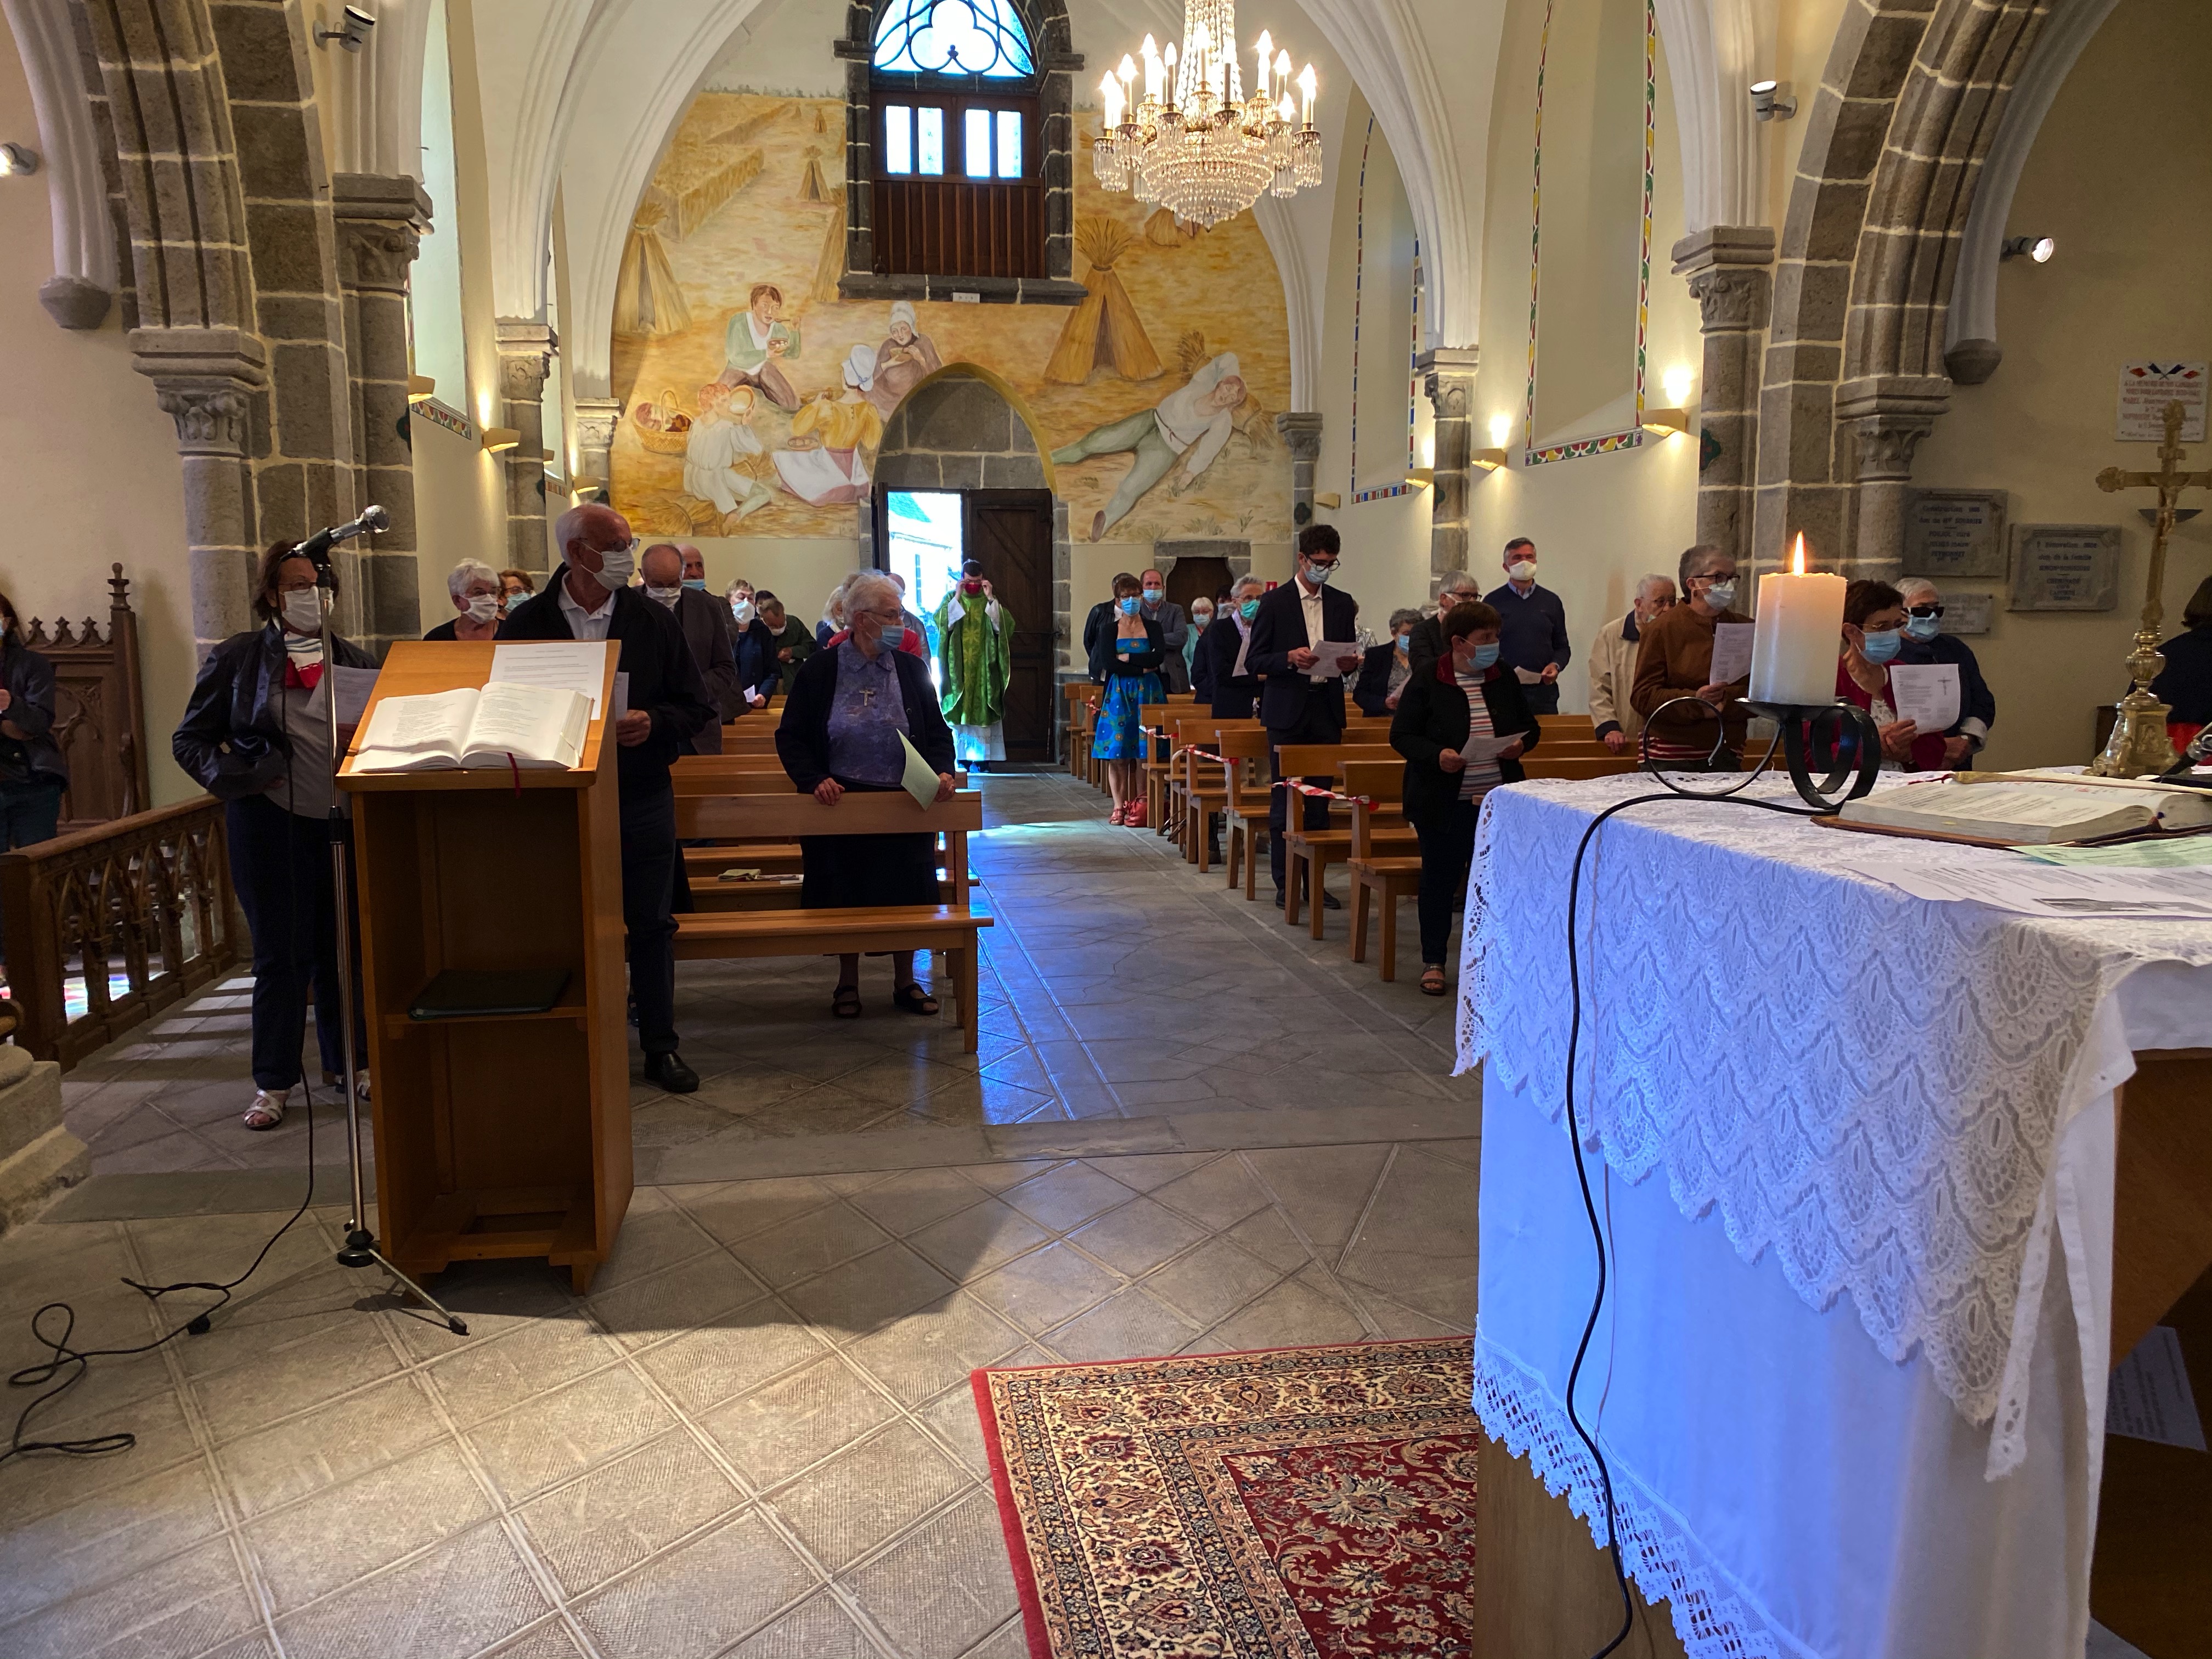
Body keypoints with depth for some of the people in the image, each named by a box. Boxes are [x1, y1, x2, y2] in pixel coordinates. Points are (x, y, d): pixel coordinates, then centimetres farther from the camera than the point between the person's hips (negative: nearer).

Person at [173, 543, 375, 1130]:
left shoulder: (354, 660, 10)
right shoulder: (237, 657, 2)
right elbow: (190, 740, 6)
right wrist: (237, 780, -10)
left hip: (344, 822, 2)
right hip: (270, 823, -2)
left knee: (342, 947, 8)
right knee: (281, 954, 1)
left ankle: (345, 1060, 24)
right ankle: (273, 1082, 13)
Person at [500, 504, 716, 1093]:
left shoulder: (653, 620, 3)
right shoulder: (527, 624, 0)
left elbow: (697, 707, 4)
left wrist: (653, 722, -16)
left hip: (643, 799, 1)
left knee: (652, 926, 8)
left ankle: (660, 1047, 21)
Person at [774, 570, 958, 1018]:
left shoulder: (912, 668, 2)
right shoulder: (819, 671, -3)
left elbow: (938, 731, 7)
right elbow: (791, 737, 0)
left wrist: (942, 771, -13)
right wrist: (814, 779, -16)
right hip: (841, 803, -1)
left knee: (906, 894, 5)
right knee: (845, 897, 5)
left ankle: (905, 981, 24)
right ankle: (848, 982, 24)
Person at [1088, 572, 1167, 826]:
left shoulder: (1153, 628, 10)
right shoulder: (1109, 631, 8)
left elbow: (1159, 656, -7)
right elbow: (1107, 663, -7)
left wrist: (1126, 657, -7)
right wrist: (1142, 668, -8)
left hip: (1147, 693, 0)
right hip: (1118, 694, 0)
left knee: (1144, 752, -5)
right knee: (1116, 754, -4)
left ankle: (1141, 805, 0)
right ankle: (1120, 805, 2)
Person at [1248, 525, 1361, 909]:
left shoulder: (1342, 603, 11)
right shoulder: (1275, 603, -2)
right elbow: (1254, 661, -3)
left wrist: (1346, 662, -5)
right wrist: (1290, 658, -20)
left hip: (1327, 710, 4)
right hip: (1287, 712, -4)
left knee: (1321, 799, 5)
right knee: (1284, 799, -1)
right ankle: (1285, 884, 7)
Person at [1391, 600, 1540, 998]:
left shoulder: (1506, 680, 8)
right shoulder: (1426, 683, -5)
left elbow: (1530, 726, 17)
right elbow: (1401, 735, -5)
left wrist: (1520, 744, -6)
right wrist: (1436, 755, -22)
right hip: (1444, 805, -3)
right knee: (1439, 881, 5)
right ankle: (1433, 961, 18)